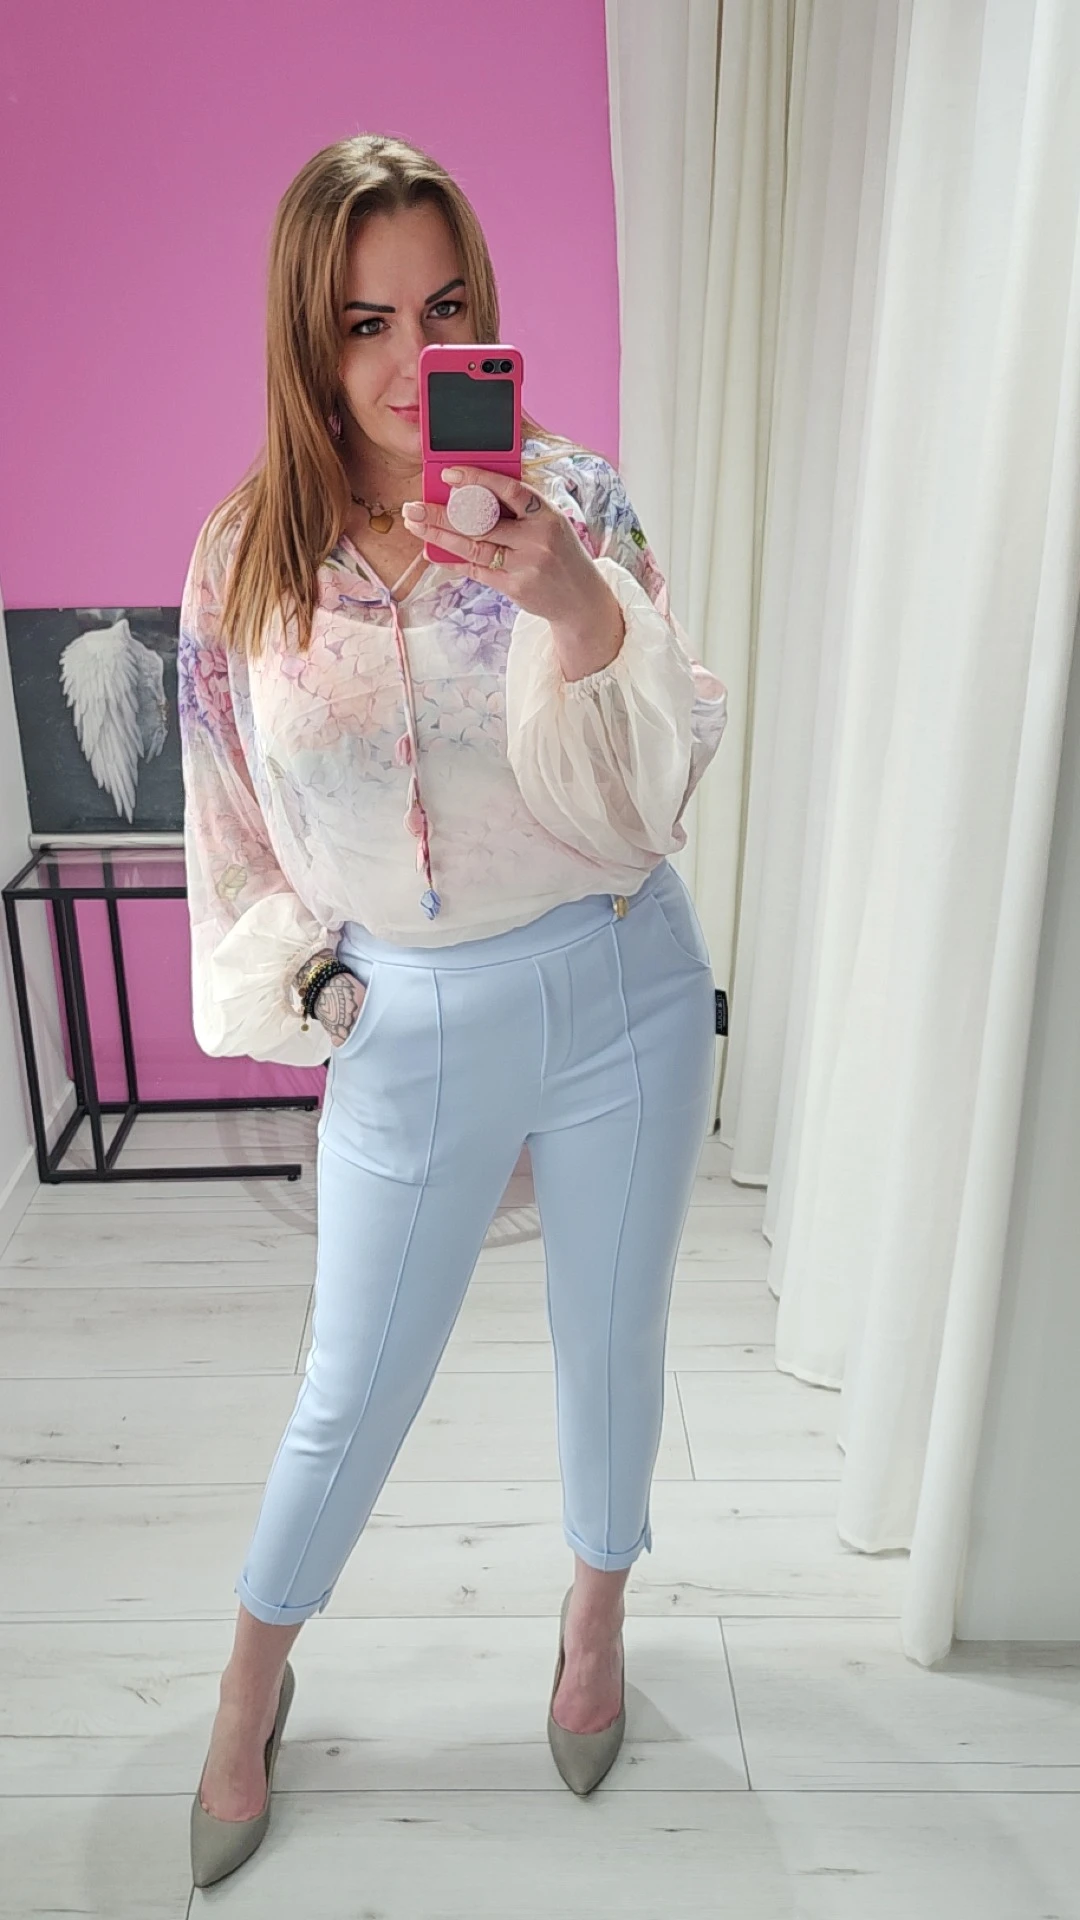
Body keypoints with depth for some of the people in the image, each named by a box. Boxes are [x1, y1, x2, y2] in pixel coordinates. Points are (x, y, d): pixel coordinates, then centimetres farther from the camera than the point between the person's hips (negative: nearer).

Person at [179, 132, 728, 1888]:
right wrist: (291, 998, 5)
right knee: (354, 1395, 15)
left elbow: (650, 794, -15)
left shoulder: (575, 501, -8)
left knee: (612, 1345, 19)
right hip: (410, 1026, 0)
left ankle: (597, 1611, 50)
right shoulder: (245, 557, -4)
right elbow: (237, 824, 5)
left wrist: (581, 610, -31)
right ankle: (252, 1688, 44)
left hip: (622, 992, 0)